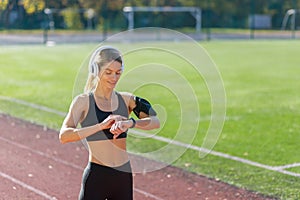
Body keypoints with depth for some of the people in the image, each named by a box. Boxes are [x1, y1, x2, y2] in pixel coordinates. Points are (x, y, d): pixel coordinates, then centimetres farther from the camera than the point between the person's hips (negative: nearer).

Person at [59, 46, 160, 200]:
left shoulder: (126, 99, 5)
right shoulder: (84, 101, -6)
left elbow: (156, 121, -10)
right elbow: (64, 136, -21)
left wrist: (131, 123, -29)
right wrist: (101, 125, -31)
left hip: (124, 176, 4)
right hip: (96, 177, -4)